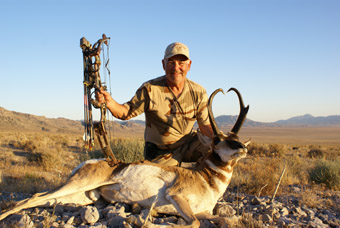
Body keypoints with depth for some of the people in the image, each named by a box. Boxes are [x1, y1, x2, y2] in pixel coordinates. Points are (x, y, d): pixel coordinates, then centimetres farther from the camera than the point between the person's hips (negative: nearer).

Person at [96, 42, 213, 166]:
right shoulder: (149, 89, -13)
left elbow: (205, 126, 0)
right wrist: (110, 102, -30)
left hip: (189, 143, 2)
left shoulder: (198, 92, -5)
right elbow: (127, 112, -9)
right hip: (162, 152, -2)